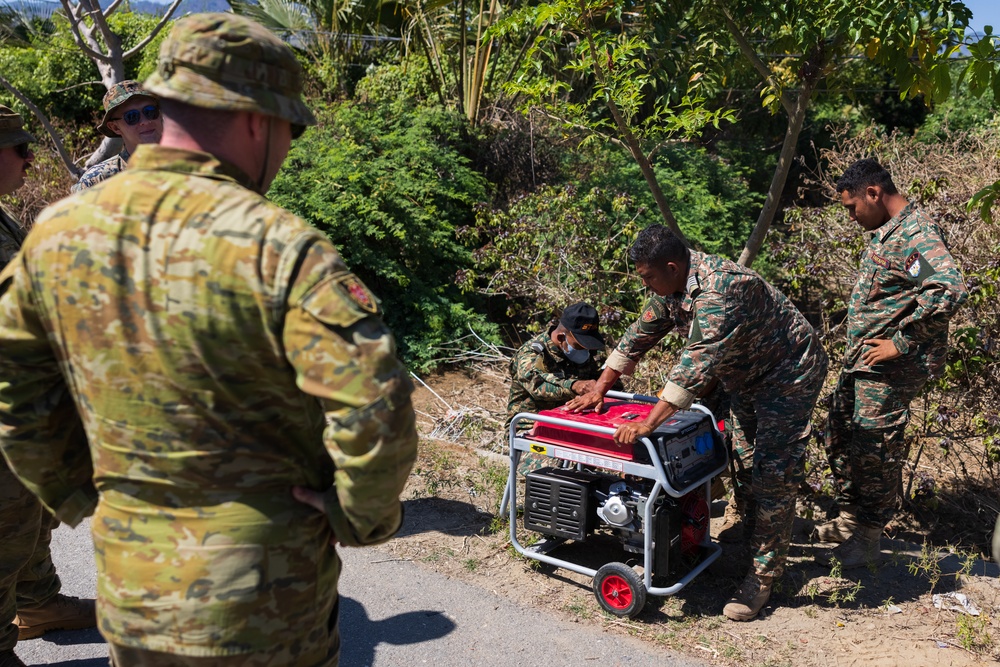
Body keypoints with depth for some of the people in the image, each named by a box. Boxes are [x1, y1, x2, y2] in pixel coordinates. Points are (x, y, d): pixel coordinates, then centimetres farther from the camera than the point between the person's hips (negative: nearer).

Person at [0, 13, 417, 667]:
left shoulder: (55, 232, -4)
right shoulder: (279, 247, -22)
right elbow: (377, 412, -28)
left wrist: (82, 498, 15)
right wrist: (364, 518, -11)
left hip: (130, 591, 5)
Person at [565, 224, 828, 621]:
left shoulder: (718, 291, -34)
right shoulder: (678, 281, -4)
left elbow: (697, 363, -41)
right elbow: (641, 335, 3)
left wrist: (649, 424, -44)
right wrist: (598, 390, 0)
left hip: (789, 373, -9)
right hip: (747, 375, 9)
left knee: (773, 474, -10)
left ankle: (763, 576, -2)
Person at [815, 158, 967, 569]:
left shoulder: (915, 235, -19)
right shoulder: (887, 232, 13)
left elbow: (949, 290, -32)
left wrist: (900, 343, -25)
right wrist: (857, 349, 14)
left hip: (890, 369, -10)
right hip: (863, 361, 10)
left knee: (874, 451, 0)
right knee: (841, 439, 17)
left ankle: (867, 541, 14)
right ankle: (850, 520, 32)